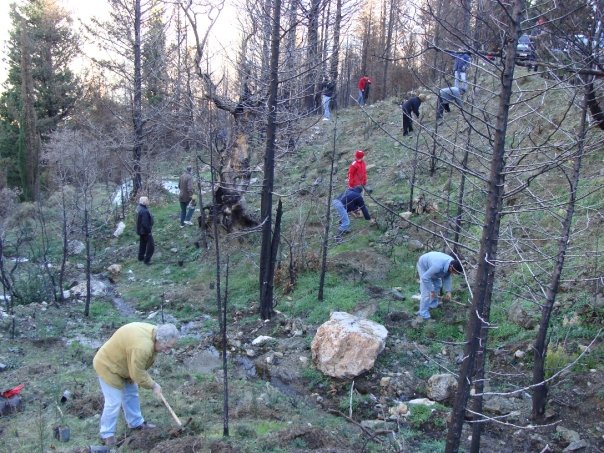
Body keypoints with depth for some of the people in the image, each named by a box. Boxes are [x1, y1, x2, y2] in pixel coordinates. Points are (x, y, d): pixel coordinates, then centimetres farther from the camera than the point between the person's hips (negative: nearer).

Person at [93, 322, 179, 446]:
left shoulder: (154, 333, -9)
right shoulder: (141, 347, -39)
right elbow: (138, 374, -28)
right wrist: (153, 385, -14)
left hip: (123, 364, 10)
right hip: (108, 366, -10)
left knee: (131, 394, 18)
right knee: (114, 402, -4)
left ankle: (136, 423, 34)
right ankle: (107, 434, 12)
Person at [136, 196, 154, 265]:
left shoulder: (139, 208, 0)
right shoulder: (144, 211, -32)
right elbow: (145, 223, -31)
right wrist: (149, 231, -20)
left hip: (141, 230, 10)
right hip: (145, 231, -10)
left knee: (142, 244, 24)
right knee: (151, 246, 1)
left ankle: (141, 257, 37)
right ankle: (147, 260, 6)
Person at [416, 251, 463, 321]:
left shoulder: (452, 264, -21)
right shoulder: (438, 266, -45)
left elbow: (447, 278, -8)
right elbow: (425, 277, -36)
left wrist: (448, 292, -16)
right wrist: (432, 291, -29)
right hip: (423, 265, -8)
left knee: (437, 285, 18)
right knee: (426, 292, -13)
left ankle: (433, 305, 38)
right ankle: (423, 315, -8)